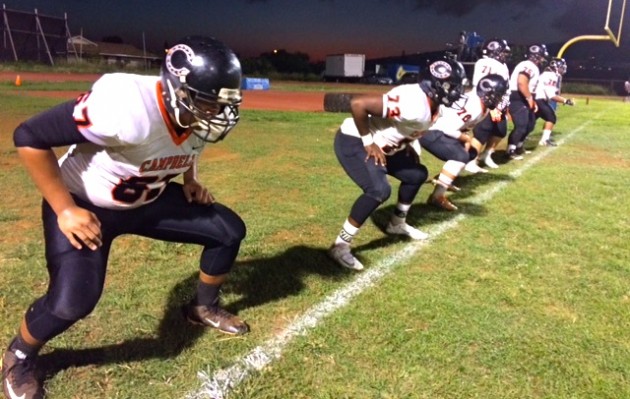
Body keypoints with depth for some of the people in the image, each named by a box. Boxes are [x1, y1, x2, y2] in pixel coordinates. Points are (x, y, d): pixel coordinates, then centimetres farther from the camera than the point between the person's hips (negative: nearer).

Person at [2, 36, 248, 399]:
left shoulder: (199, 116, -16)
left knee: (229, 230, 1)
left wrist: (191, 181, -3)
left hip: (148, 201, 7)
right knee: (73, 301, -24)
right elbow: (30, 137, -29)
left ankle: (205, 307, 28)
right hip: (85, 204, -6)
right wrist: (65, 210, -26)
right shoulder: (128, 107, -39)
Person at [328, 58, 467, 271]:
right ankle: (340, 246, -14)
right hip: (354, 141, -10)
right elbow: (358, 103, -34)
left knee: (417, 174, 15)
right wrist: (368, 142, -25)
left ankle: (397, 223, 35)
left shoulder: (431, 104, -1)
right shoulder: (413, 104, -31)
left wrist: (410, 145, 5)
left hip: (382, 146, 10)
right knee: (379, 190, -26)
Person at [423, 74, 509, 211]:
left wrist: (467, 140, -2)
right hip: (429, 131, -10)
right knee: (460, 156, -22)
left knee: (471, 151, 17)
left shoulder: (481, 104, 7)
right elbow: (449, 128, -26)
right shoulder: (473, 107, -23)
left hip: (439, 129, 10)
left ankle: (443, 180, 26)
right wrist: (469, 140, -12)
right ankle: (437, 197, -22)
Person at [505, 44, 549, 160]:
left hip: (524, 99, 11)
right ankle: (510, 151, -2)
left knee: (530, 124, 17)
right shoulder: (529, 65, -15)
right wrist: (530, 98, -21)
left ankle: (518, 146, 30)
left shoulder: (534, 67, 18)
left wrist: (532, 101, 15)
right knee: (521, 126, -12)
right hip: (517, 99, -11)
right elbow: (521, 82, -29)